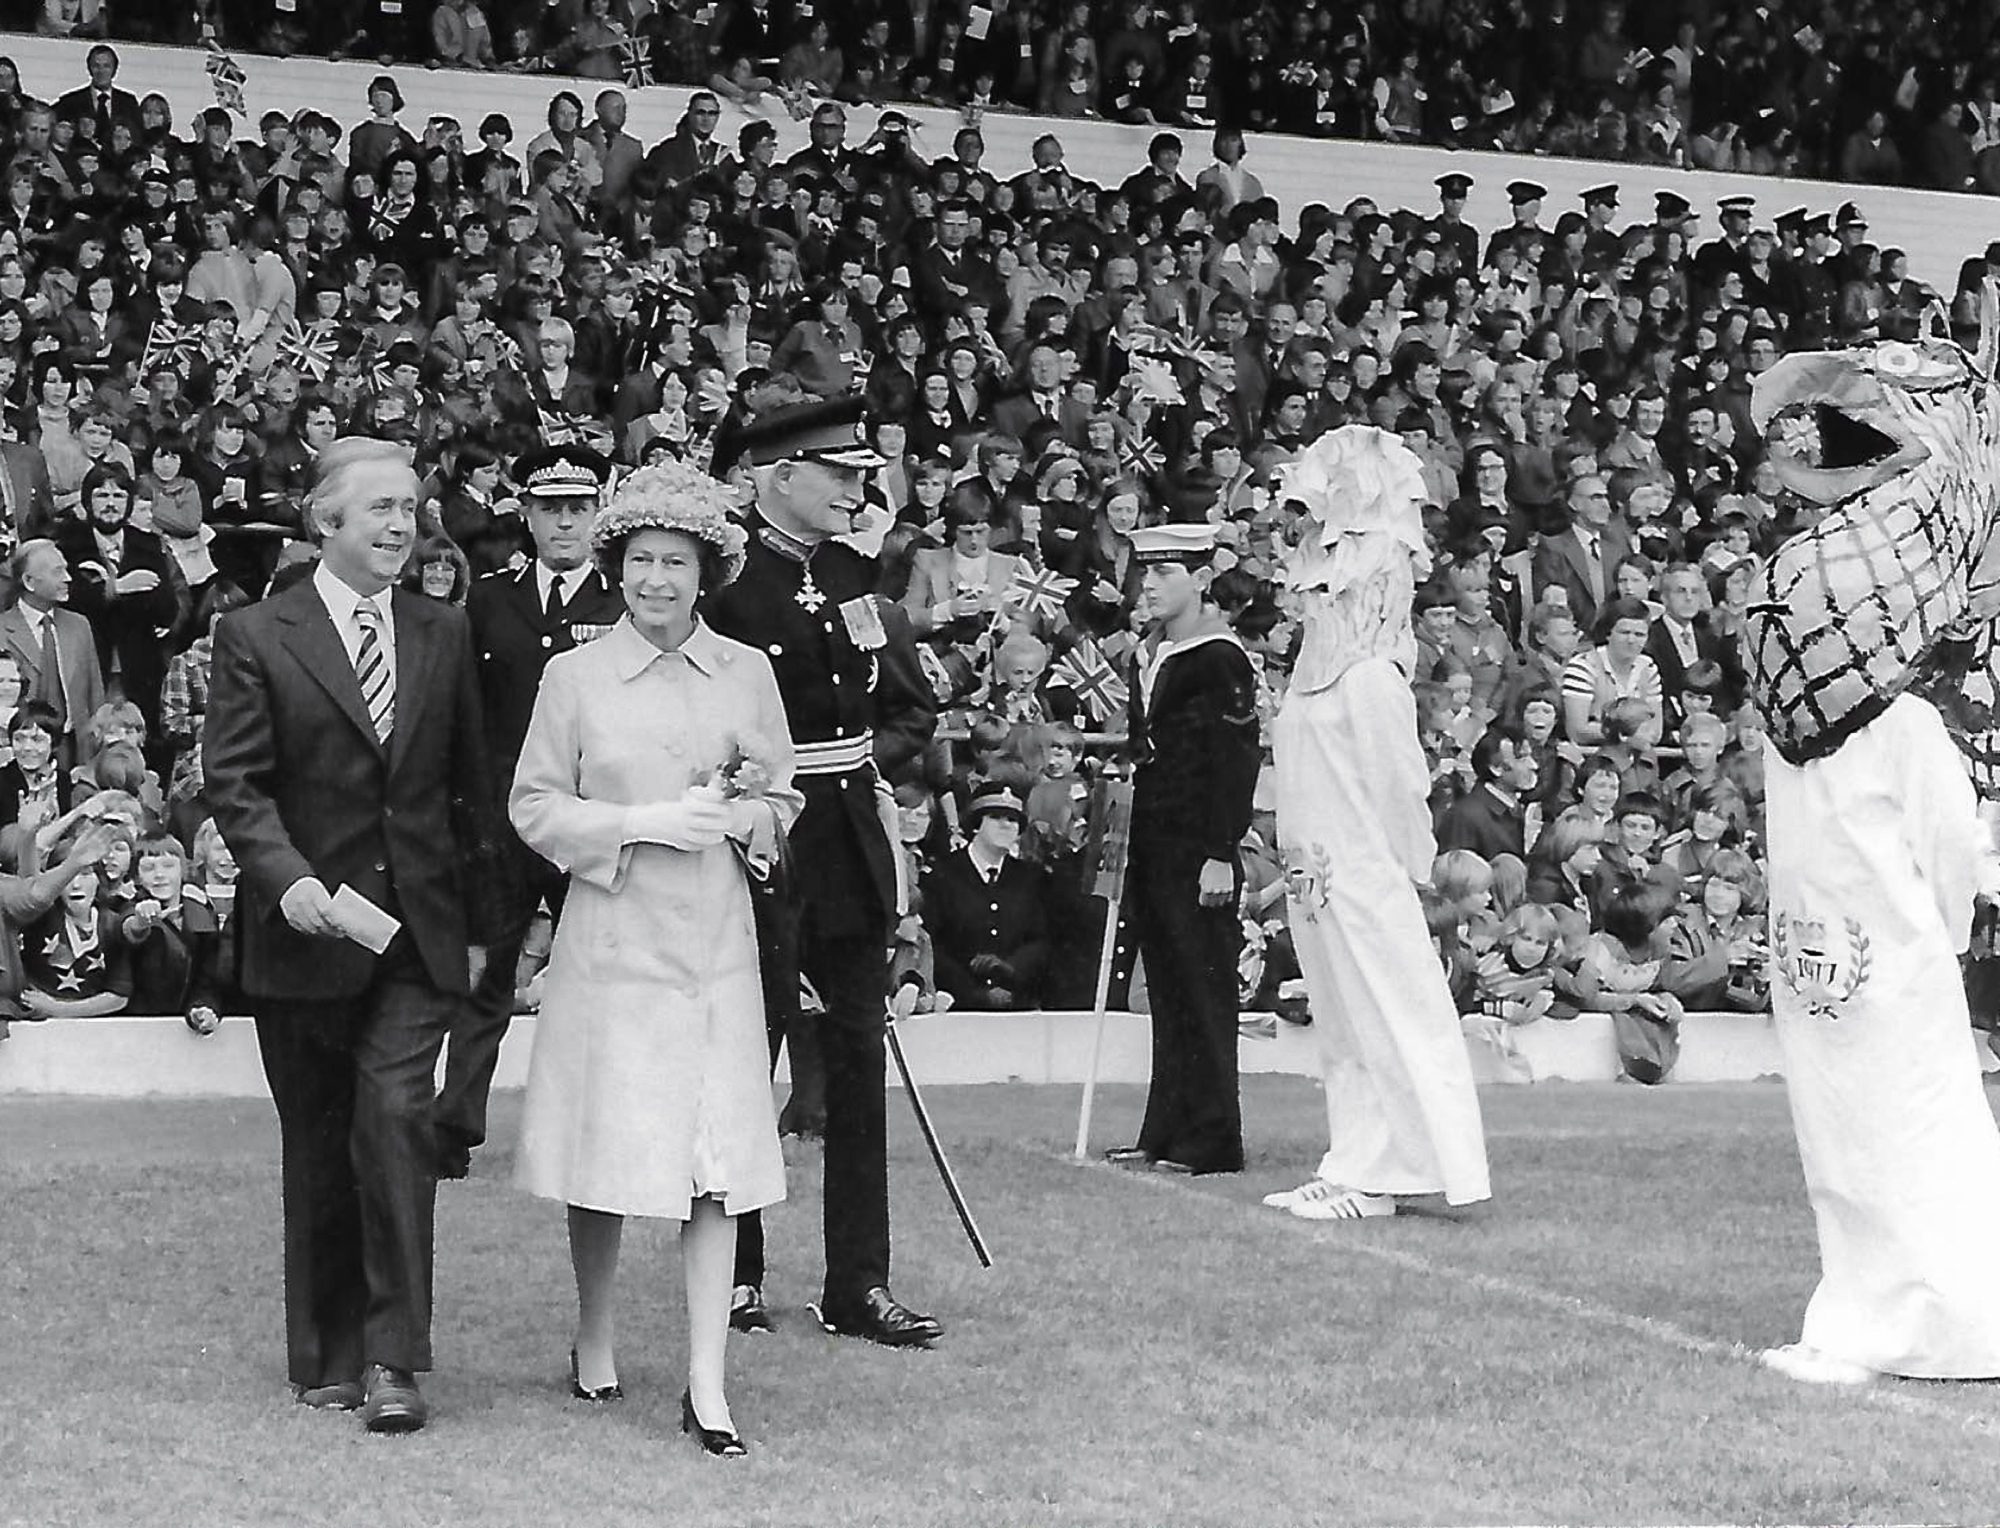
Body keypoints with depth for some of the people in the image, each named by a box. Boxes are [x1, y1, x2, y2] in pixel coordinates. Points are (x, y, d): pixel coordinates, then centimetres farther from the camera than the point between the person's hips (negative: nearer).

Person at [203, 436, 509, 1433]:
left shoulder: (443, 636, 9)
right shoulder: (256, 638, -3)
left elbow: (470, 785, 14)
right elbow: (232, 782, -7)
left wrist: (480, 921, 13)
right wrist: (290, 879, -23)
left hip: (417, 929, 2)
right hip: (306, 929, -1)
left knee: (396, 1119, -13)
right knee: (318, 1150, 8)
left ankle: (391, 1358, -7)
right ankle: (324, 1358, 20)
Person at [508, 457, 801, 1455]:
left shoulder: (748, 673, 7)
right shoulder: (574, 676, 1)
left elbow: (783, 802, 14)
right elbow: (532, 809, 1)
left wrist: (742, 816, -8)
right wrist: (643, 822, -12)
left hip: (716, 944, 1)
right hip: (611, 939, -1)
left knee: (718, 1160, -4)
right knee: (608, 1152, 4)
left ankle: (706, 1384, -1)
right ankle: (594, 1341, 27)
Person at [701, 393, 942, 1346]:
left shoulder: (855, 579, 9)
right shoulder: (725, 586, -12)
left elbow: (912, 708, 18)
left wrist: (872, 760, 2)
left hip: (852, 849, 6)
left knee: (857, 1068, 7)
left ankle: (859, 1286, 12)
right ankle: (736, 1275, 19)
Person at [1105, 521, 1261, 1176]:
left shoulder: (1221, 659, -9)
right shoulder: (1145, 658, 16)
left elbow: (1237, 762, -13)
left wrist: (1221, 854, -17)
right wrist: (1127, 840, 19)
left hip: (1197, 847, -8)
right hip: (1151, 844, 8)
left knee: (1204, 989, -4)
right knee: (1165, 988, 10)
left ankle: (1211, 1140, 0)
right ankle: (1166, 1134, 15)